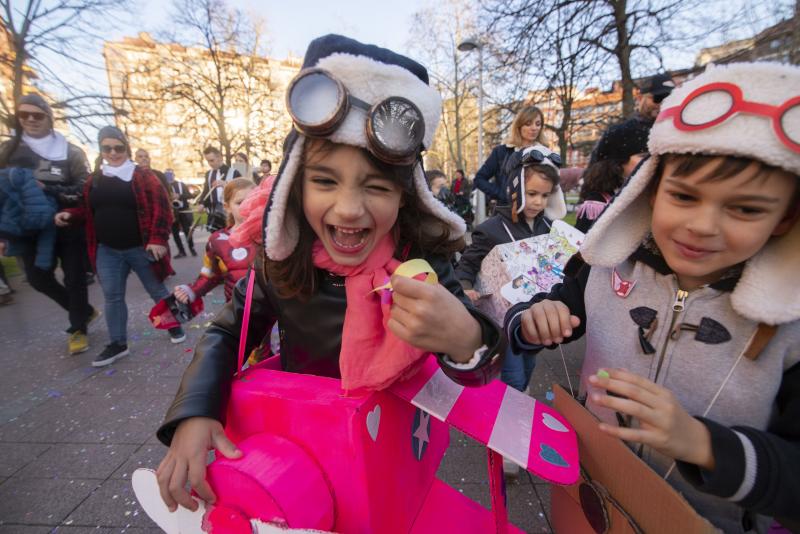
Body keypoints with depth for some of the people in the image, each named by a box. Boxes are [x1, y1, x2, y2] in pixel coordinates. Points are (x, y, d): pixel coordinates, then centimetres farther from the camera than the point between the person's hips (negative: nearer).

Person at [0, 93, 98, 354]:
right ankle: (84, 311, 28)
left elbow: (83, 190, -7)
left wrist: (48, 190, -22)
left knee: (74, 278, 2)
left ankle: (78, 328, 18)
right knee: (38, 278, 6)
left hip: (69, 228, -4)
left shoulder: (70, 152, -1)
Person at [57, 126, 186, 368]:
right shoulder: (94, 179, 10)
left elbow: (161, 209, -13)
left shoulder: (143, 176, -6)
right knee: (112, 297, 9)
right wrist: (70, 214, -1)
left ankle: (174, 325, 28)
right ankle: (118, 344, 21)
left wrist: (158, 239, -20)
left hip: (140, 248, -5)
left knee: (157, 291, 8)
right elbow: (89, 210, 20)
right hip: (107, 251, 5)